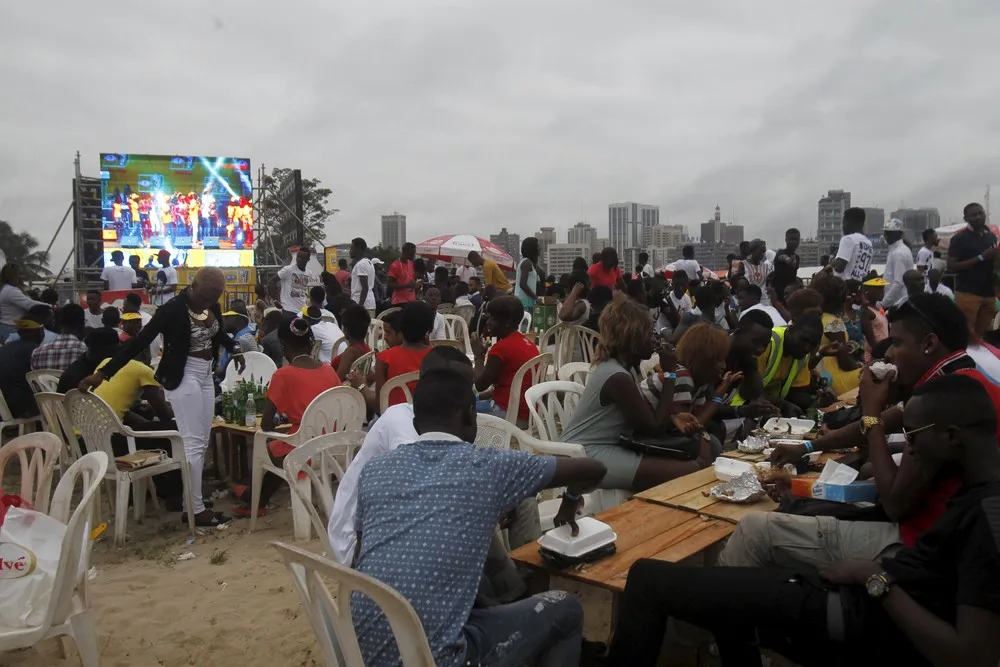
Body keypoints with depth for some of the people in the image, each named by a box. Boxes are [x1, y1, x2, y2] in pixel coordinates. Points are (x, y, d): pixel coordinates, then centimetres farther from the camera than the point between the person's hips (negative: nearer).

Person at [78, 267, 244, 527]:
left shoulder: (212, 306, 1)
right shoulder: (172, 309, -19)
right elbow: (140, 341, -20)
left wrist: (234, 350, 22)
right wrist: (103, 373, -23)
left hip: (206, 375, 7)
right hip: (183, 377, -7)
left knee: (202, 442, 9)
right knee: (193, 443, -8)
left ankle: (192, 495, 18)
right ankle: (196, 509, -3)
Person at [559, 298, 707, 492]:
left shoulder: (618, 366, 8)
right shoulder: (617, 377, -22)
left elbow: (647, 416, 16)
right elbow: (655, 427, -15)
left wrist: (673, 418, -5)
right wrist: (669, 373, -11)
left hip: (607, 446, 10)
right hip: (589, 457, -10)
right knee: (688, 472, -20)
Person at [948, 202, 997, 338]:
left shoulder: (991, 237, 14)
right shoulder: (959, 239, -6)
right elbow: (951, 267, -13)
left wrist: (996, 259, 3)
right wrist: (981, 257, -17)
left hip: (989, 293, 6)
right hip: (968, 293, -6)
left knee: (984, 334, 8)